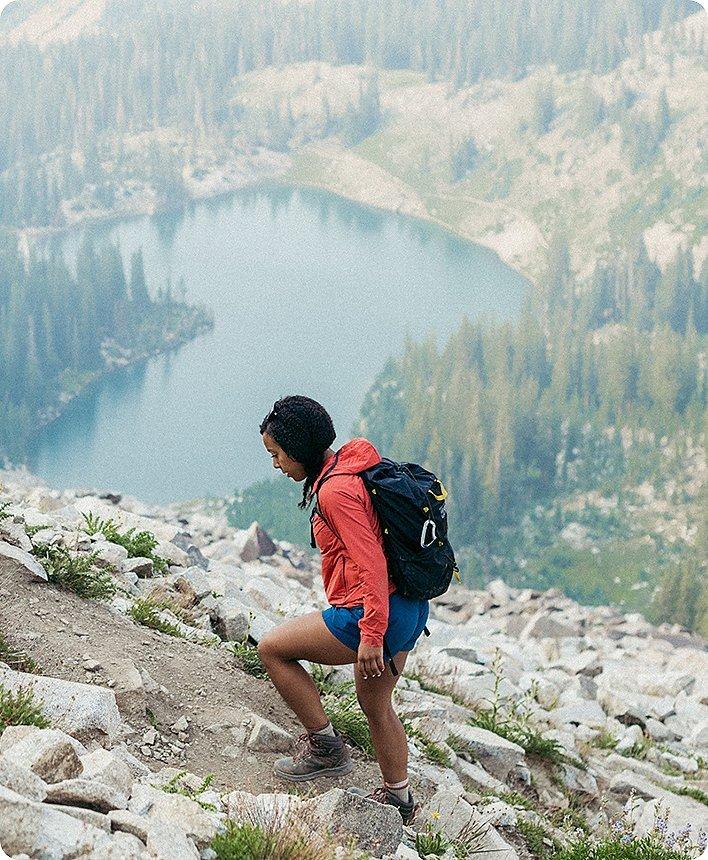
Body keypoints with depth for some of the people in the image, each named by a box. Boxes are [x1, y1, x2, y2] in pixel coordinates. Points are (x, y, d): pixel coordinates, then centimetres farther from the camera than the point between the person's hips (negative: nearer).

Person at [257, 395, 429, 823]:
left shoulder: (335, 491, -18)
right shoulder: (353, 469, 11)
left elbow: (371, 565, -25)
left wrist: (371, 636, -26)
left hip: (367, 613, -10)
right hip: (409, 609, 10)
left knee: (273, 648, 3)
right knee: (376, 706, 24)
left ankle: (326, 748, 8)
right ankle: (399, 799, 36)